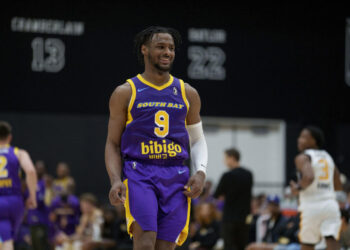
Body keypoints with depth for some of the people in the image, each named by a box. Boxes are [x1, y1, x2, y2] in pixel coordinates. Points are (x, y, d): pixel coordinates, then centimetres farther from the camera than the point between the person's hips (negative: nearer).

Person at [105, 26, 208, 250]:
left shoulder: (187, 94, 13)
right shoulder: (126, 93, 5)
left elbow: (198, 140, 18)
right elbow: (113, 143, 6)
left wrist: (201, 172, -1)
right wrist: (115, 179, -11)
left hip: (176, 177, 3)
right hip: (139, 174, -3)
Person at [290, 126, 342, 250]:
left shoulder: (303, 157, -5)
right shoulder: (328, 157, 16)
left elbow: (309, 177, -24)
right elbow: (338, 186, 19)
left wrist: (298, 188, -8)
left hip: (312, 206, -5)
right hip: (330, 204, 5)